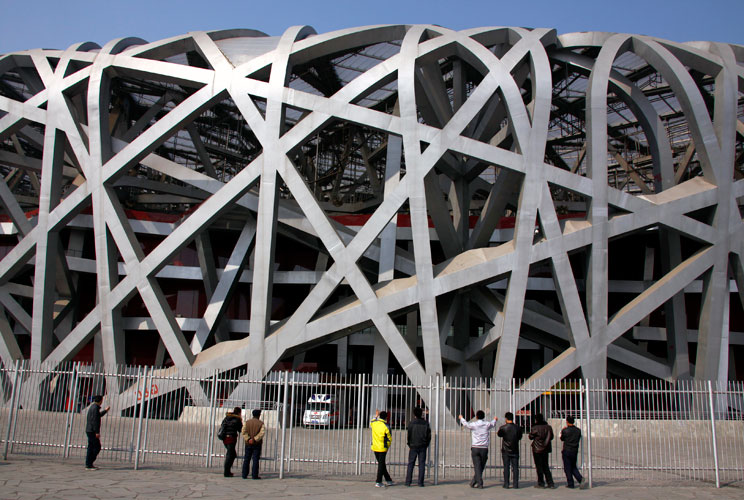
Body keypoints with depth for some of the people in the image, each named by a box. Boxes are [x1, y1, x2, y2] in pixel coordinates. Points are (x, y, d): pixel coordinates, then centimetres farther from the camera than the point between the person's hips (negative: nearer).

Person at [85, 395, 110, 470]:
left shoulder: (92, 406, 14)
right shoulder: (95, 408, -16)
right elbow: (95, 420, -21)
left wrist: (105, 410, 41)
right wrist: (97, 432, -21)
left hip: (89, 430, 10)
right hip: (92, 431, -10)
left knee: (91, 447, 11)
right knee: (97, 447, -6)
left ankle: (88, 464, 13)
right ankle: (89, 464, -7)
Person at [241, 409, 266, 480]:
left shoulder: (247, 422, 4)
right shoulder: (261, 423, -4)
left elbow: (243, 432, -7)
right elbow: (262, 433, -17)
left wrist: (248, 439, -12)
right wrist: (255, 439, -17)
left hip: (248, 444, 3)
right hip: (257, 444, -3)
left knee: (246, 459, 10)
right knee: (255, 459, 1)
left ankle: (244, 475, 9)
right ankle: (254, 475, -1)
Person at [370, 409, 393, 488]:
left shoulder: (374, 423, -2)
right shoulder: (386, 427, -14)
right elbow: (389, 439, -7)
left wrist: (376, 416, 35)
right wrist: (387, 446, 11)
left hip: (375, 447, 5)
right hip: (382, 448, -5)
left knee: (381, 464, 15)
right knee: (381, 464, 2)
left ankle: (388, 480, 22)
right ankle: (378, 482, 2)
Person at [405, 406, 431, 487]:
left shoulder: (412, 423, -6)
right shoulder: (426, 423, 2)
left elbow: (409, 435, -4)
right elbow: (429, 435, 3)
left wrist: (409, 445, 6)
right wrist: (426, 445, 12)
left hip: (413, 446, -1)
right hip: (423, 447, 2)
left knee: (411, 464, 5)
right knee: (422, 464, 4)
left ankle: (408, 482, 3)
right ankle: (420, 482, 2)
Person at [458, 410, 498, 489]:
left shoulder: (473, 425, -5)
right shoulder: (488, 424, 2)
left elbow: (465, 423, 16)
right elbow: (493, 423, 26)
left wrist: (461, 418, 37)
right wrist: (495, 419, 49)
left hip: (475, 448, -1)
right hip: (484, 449, 1)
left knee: (477, 467, 0)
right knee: (481, 467, 10)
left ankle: (480, 483, -6)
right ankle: (473, 482, 14)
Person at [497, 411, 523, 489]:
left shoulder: (503, 428, -10)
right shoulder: (518, 427, -5)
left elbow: (499, 434, 10)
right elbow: (520, 437, 10)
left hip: (505, 450, -1)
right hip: (515, 450, 1)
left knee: (506, 468, 5)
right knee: (515, 467, 5)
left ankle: (506, 484, 5)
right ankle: (515, 484, 4)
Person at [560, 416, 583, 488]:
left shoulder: (565, 430, -14)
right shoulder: (578, 430, -1)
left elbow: (562, 439, 2)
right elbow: (578, 439, 8)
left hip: (567, 451, -4)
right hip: (575, 451, 5)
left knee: (567, 468, 6)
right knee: (573, 467, 18)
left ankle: (570, 484, 7)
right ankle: (580, 479, -2)